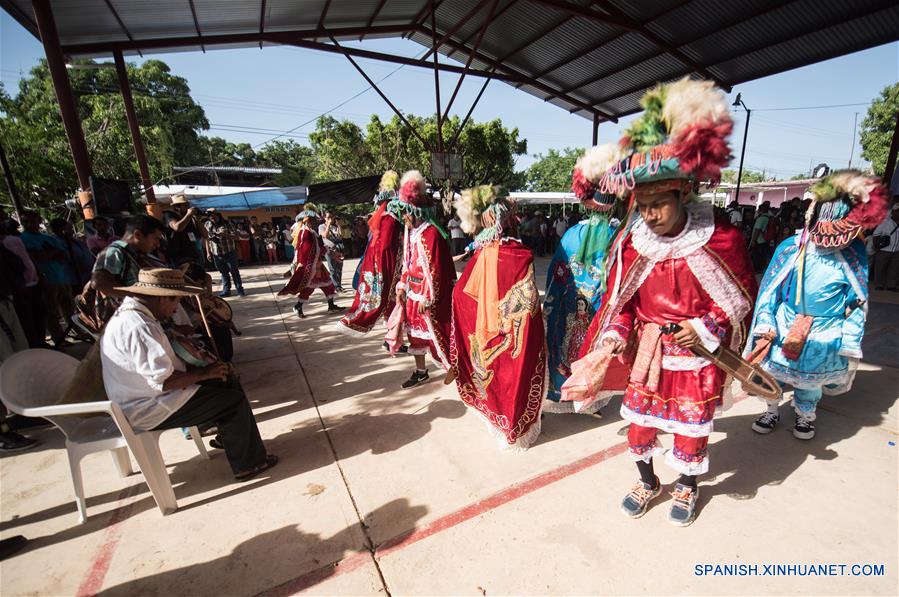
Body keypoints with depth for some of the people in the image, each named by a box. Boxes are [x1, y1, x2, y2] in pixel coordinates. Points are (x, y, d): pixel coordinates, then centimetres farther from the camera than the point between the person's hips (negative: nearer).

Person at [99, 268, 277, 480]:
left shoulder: (130, 313, 6)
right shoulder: (137, 327, -28)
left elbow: (160, 363, 11)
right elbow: (163, 381, -30)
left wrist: (203, 368, 0)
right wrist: (205, 373, -16)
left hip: (146, 395, 10)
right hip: (148, 410, -10)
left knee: (227, 384, 9)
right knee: (234, 400, -12)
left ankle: (228, 438, 24)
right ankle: (247, 464, 2)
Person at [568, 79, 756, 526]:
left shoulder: (721, 240, -15)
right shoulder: (633, 244, -8)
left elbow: (743, 296, -2)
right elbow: (620, 300, 1)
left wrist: (706, 327, -15)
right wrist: (616, 335, -14)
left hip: (697, 355, -2)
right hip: (647, 352, 2)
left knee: (691, 428, 15)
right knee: (639, 426, 13)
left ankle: (687, 488, 46)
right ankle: (647, 482, 43)